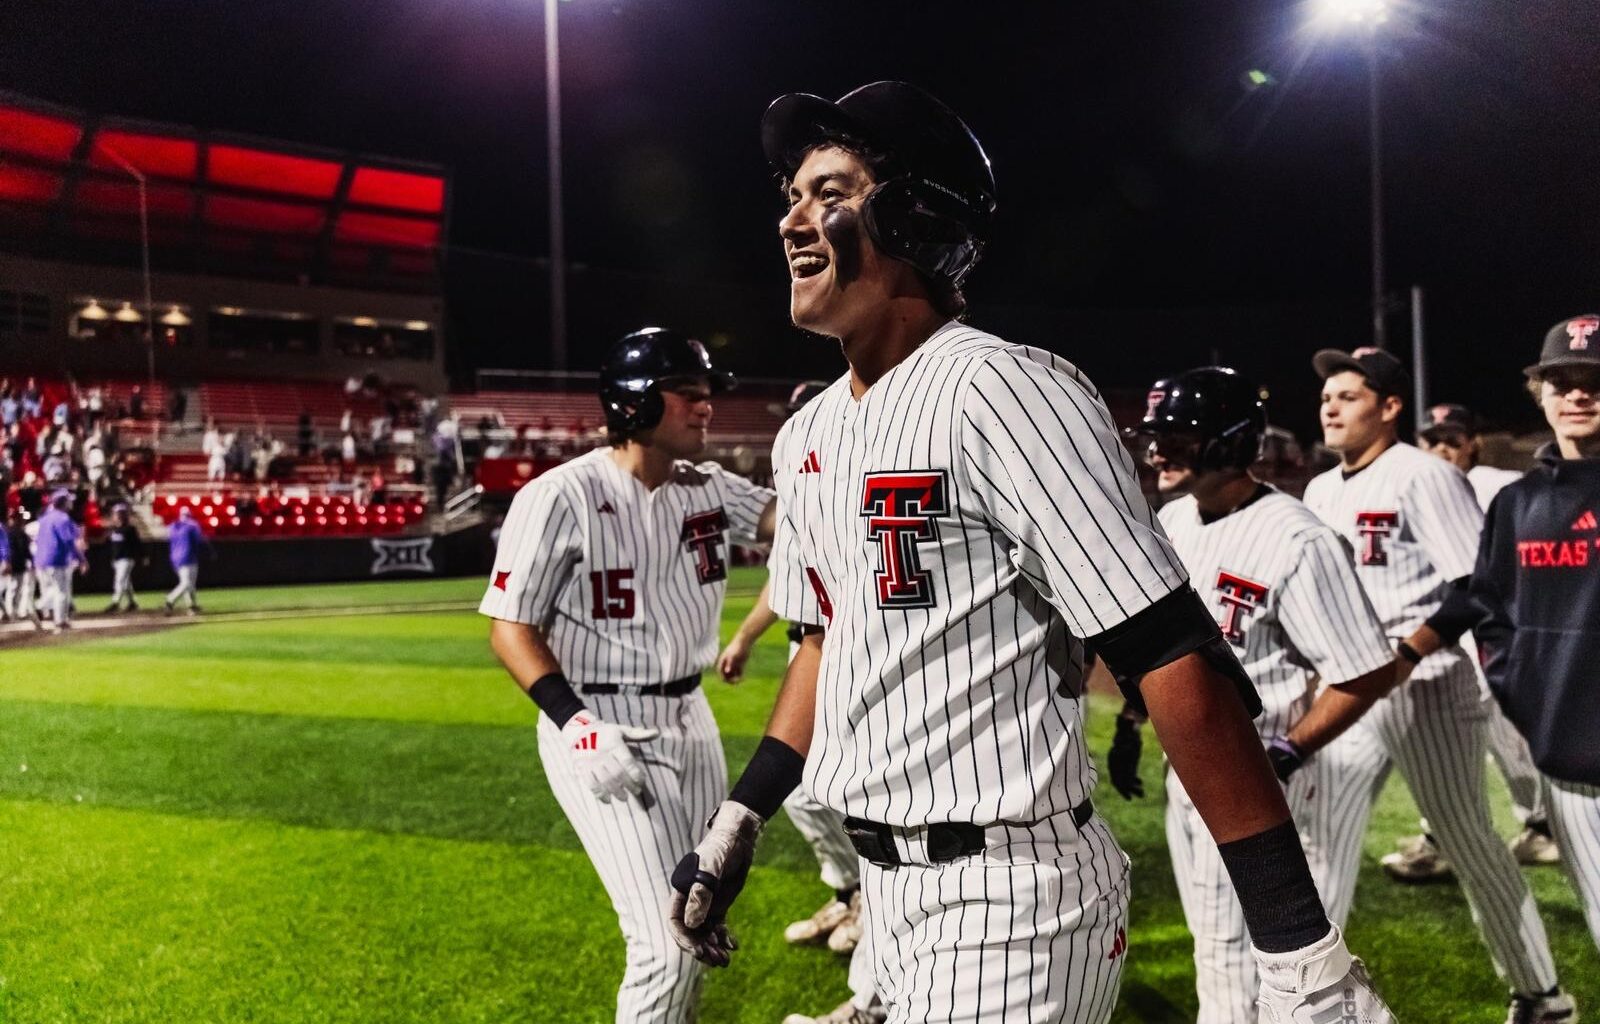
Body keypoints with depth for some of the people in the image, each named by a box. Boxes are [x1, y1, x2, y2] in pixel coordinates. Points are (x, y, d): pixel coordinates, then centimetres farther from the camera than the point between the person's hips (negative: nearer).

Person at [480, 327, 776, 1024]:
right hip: (602, 731, -7)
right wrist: (577, 727, -25)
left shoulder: (709, 488, 4)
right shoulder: (562, 497, -16)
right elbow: (510, 629, -14)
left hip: (691, 722, 7)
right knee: (666, 942, -9)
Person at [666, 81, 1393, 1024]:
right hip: (888, 879, 8)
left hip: (1009, 894, -8)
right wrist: (738, 823, 19)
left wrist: (1301, 946, -24)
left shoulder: (1002, 392, -18)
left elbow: (1172, 657, -23)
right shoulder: (808, 435, 8)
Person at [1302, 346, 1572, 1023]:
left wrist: (1412, 647, -25)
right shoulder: (1320, 491, 13)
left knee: (1471, 847, 7)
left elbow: (1476, 585, -14)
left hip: (1424, 688, -6)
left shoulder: (1423, 476, -9)